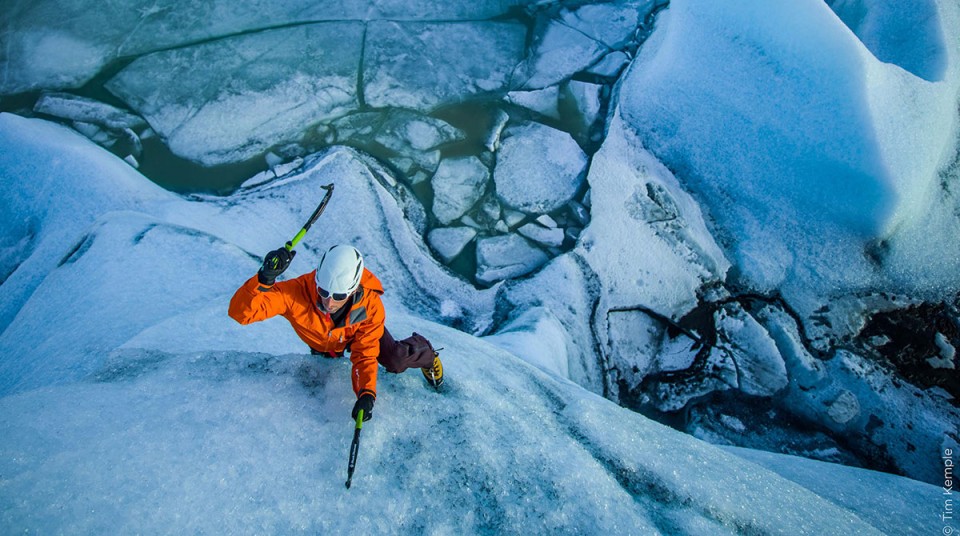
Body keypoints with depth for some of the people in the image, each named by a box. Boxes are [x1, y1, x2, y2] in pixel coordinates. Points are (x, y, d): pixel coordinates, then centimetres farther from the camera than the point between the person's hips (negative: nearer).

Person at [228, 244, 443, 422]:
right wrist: (264, 279, -69)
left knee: (397, 361, -23)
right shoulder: (297, 292, -46)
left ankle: (425, 354, 15)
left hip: (359, 333, -1)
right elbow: (240, 312, -50)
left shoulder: (370, 307, -42)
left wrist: (366, 394, -49)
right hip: (321, 343, 2)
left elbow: (364, 355, -32)